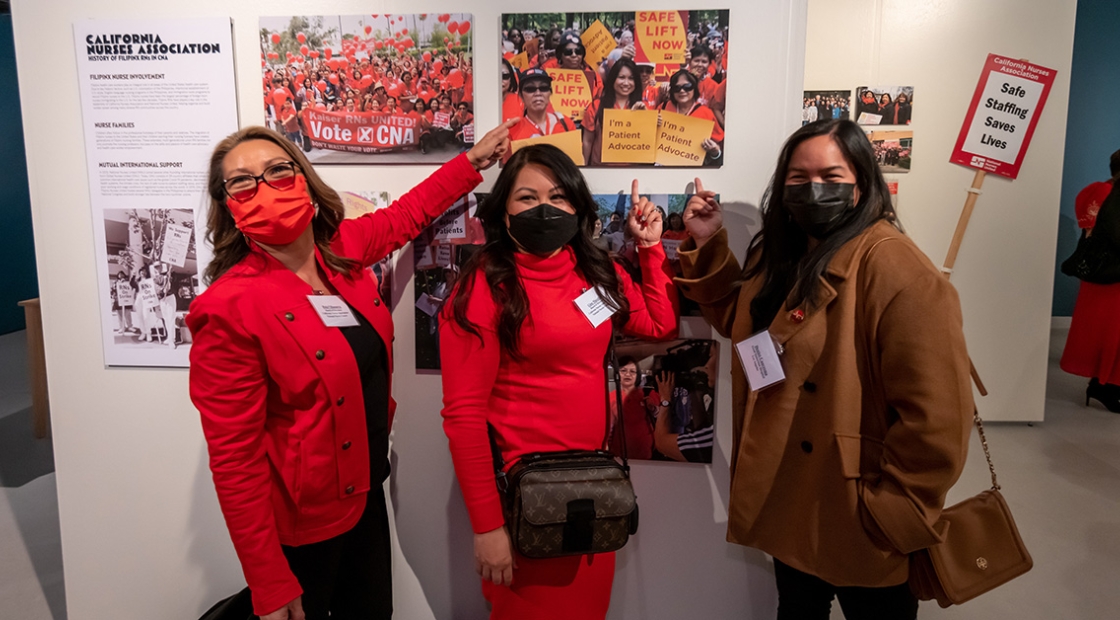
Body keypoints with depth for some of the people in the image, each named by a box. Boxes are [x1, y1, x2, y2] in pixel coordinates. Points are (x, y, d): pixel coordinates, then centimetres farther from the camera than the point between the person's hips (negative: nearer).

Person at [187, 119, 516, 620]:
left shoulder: (341, 251, -4)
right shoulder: (230, 307, -23)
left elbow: (406, 215, 17)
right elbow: (235, 459, -22)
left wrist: (474, 160, 18)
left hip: (366, 493, 7)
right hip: (298, 527, -6)